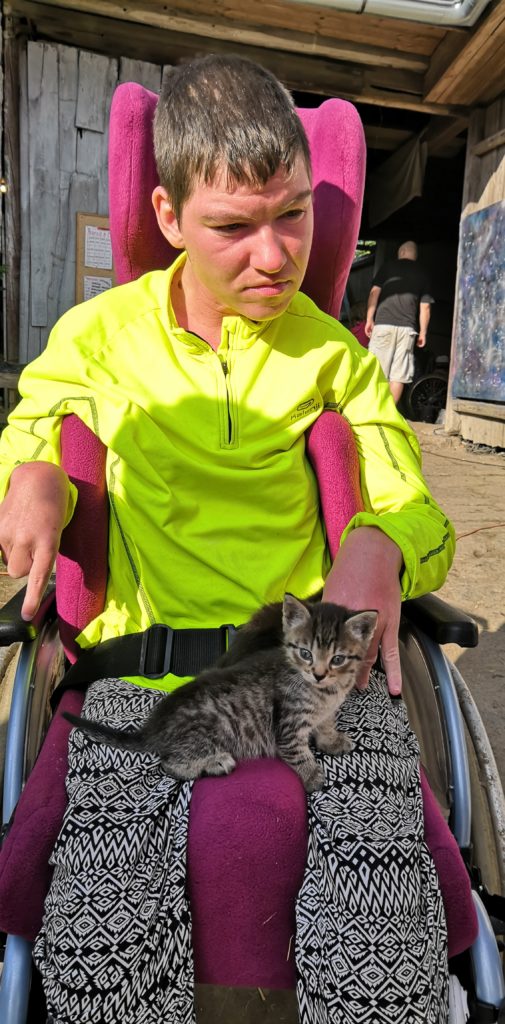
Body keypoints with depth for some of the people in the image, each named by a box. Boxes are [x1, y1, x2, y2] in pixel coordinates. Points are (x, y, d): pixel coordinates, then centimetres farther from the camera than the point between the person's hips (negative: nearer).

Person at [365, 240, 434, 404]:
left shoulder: (388, 266, 10)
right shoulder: (421, 274, 14)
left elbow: (375, 292, 0)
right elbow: (425, 307, 9)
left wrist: (369, 319, 1)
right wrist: (423, 332, 13)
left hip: (383, 323, -1)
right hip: (407, 327, 2)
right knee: (398, 375, 2)